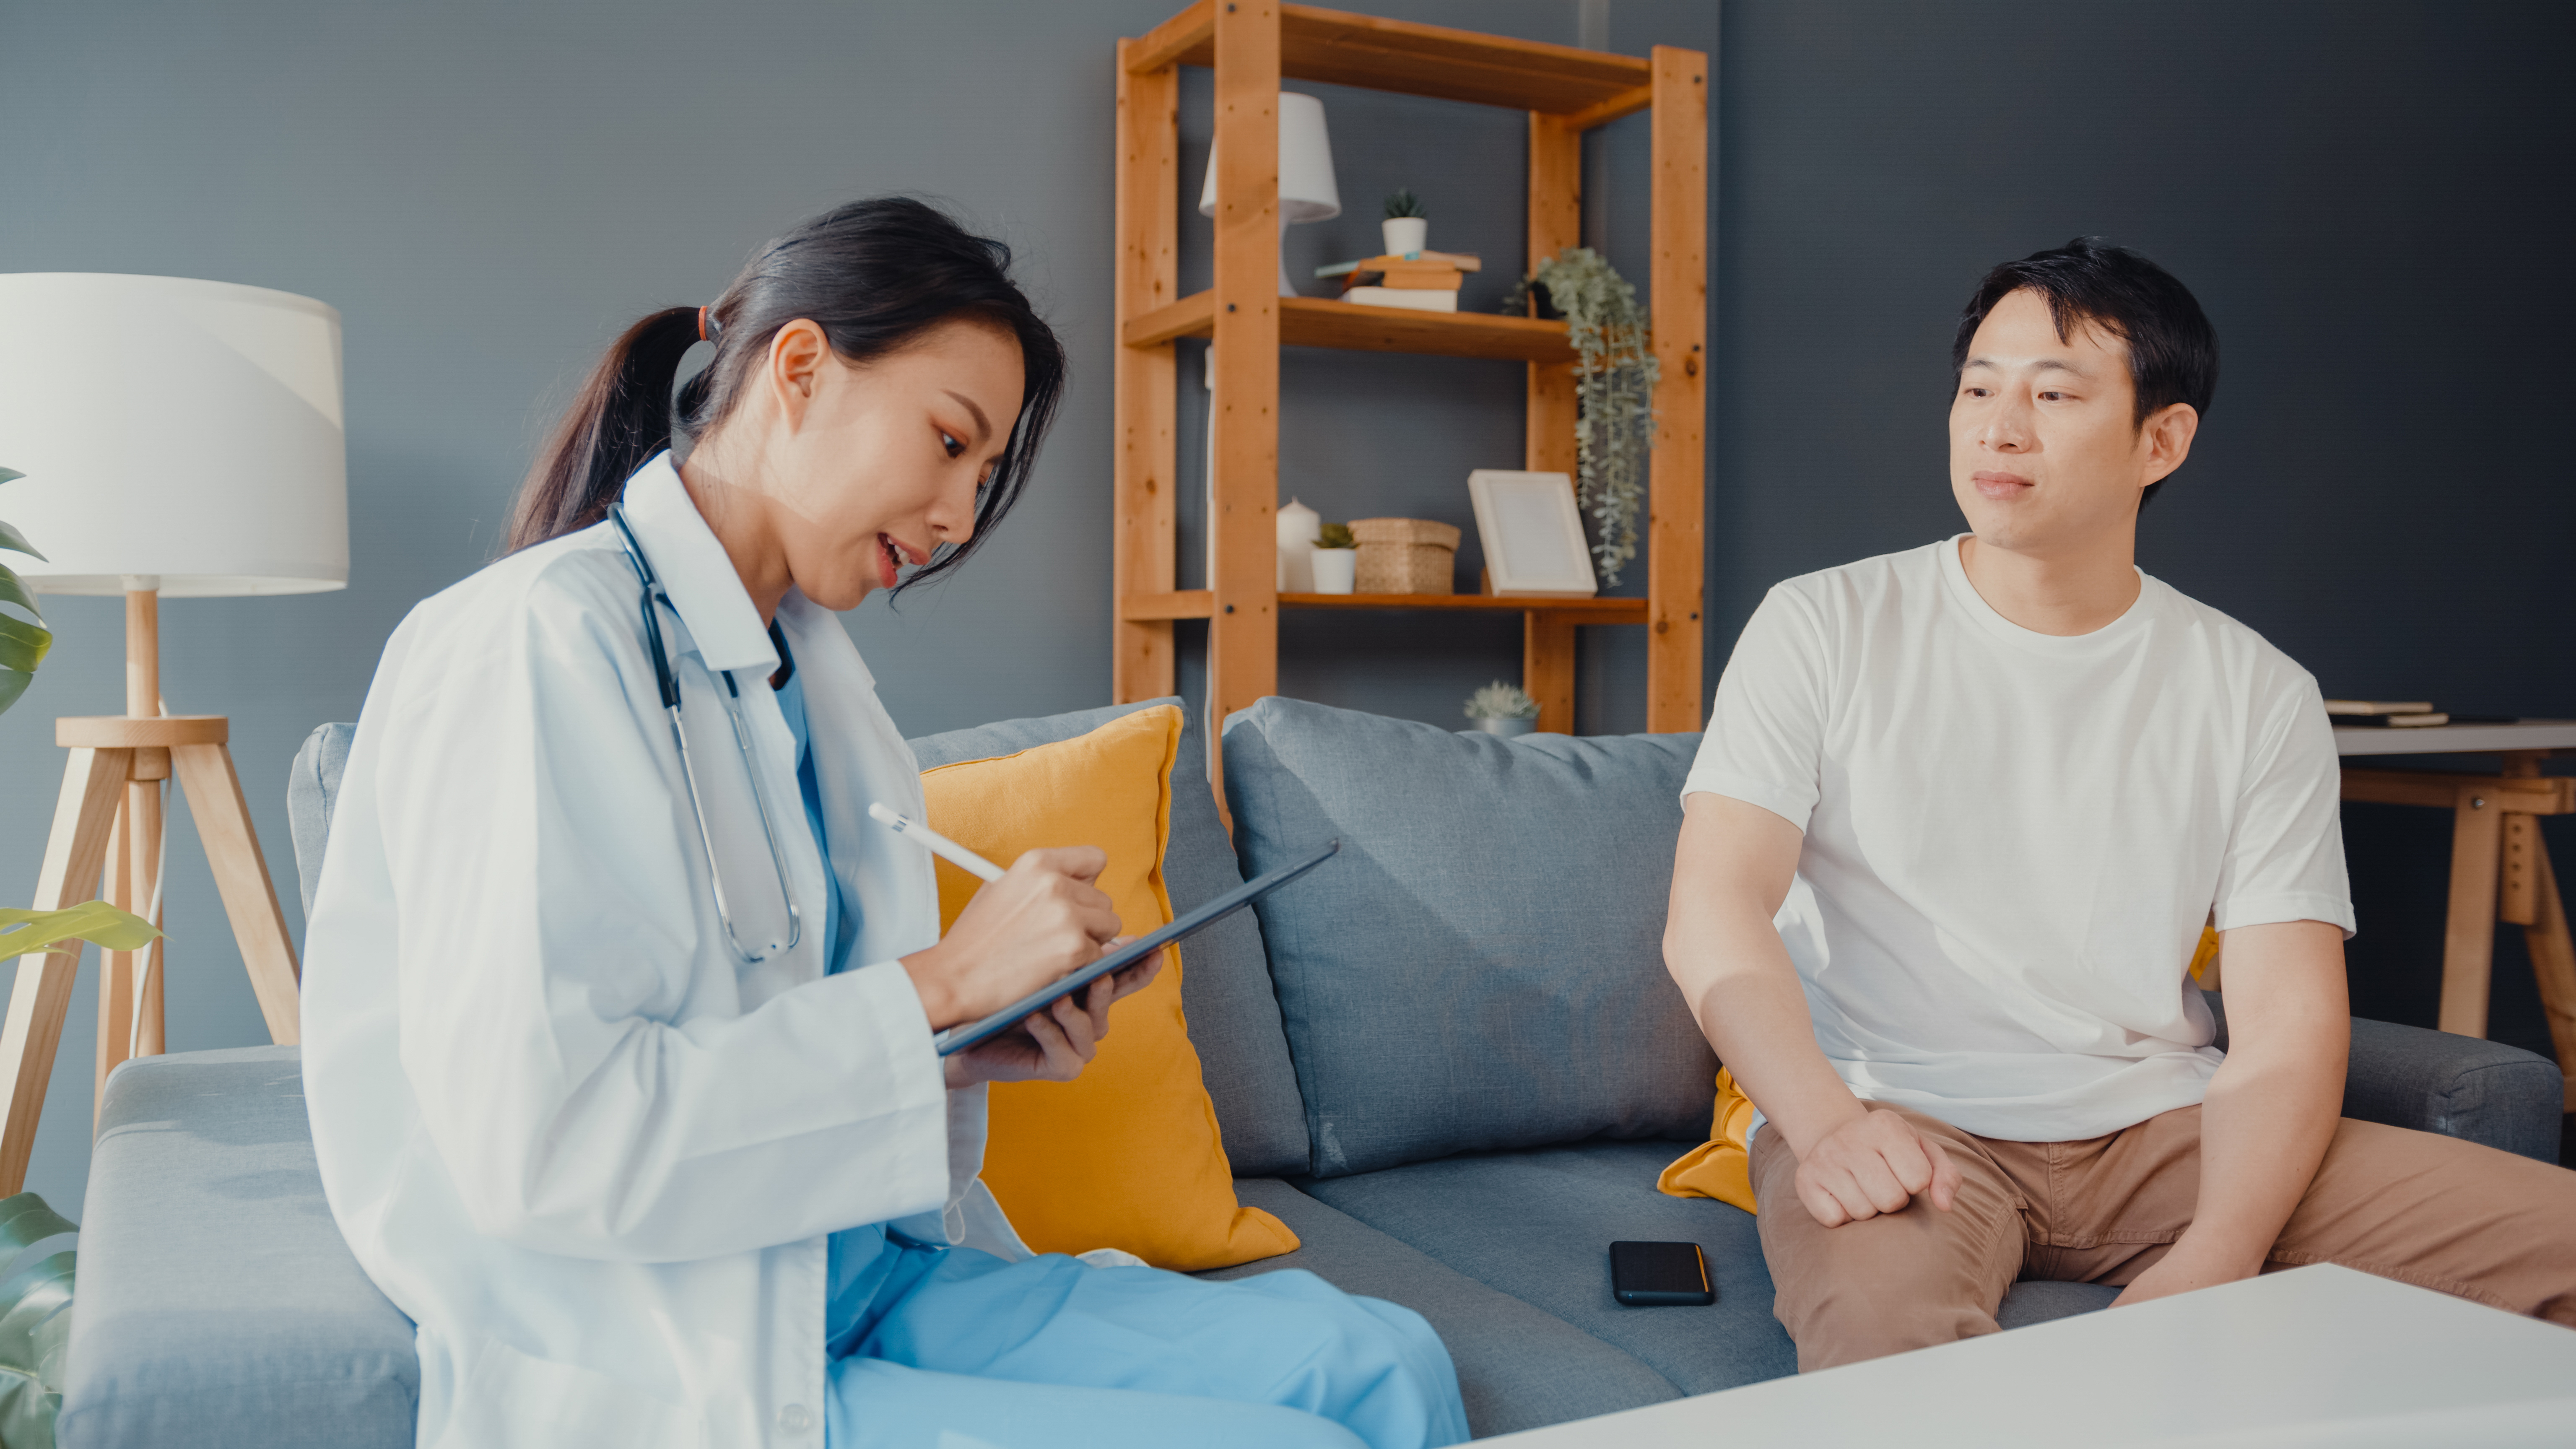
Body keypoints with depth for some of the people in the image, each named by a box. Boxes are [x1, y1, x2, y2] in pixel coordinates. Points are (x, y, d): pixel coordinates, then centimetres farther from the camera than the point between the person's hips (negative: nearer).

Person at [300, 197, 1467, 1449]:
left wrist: (966, 1057, -4)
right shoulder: (540, 641, -13)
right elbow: (539, 1144, -22)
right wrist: (940, 986, -18)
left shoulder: (813, 674, 14)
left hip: (853, 1283, 8)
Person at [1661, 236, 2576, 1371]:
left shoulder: (2260, 696, 8)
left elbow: (2286, 1023, 0)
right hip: (1895, 1122, -4)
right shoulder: (1826, 629, 2)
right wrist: (1826, 1121, -27)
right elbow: (1713, 914, -8)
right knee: (1886, 1325, -39)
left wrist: (2211, 1264, -18)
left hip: (2160, 1127, 5)